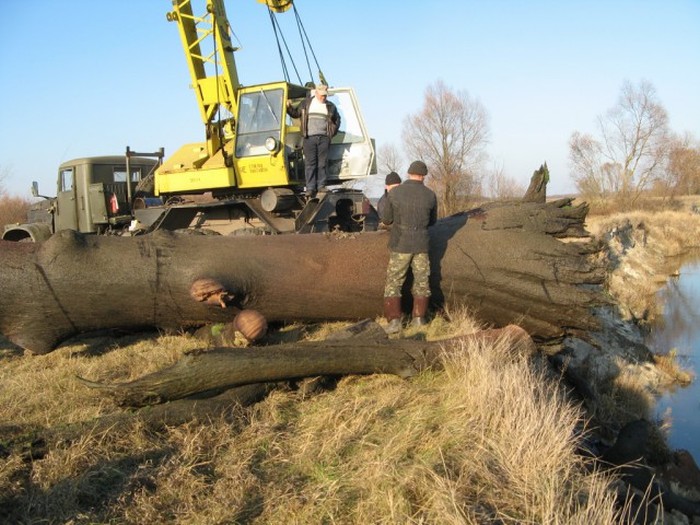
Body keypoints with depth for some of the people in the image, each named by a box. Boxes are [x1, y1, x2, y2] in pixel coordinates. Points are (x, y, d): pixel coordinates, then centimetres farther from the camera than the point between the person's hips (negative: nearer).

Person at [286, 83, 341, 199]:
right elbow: (295, 114, 15)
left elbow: (337, 120, 24)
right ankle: (310, 188, -7)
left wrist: (333, 132, 13)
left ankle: (321, 186, 5)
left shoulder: (330, 106, 15)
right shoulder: (306, 103, 11)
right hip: (309, 137, -2)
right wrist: (289, 107, -4)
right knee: (310, 163, -6)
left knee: (322, 163, 0)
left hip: (324, 138, 2)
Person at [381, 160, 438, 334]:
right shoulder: (430, 195, -3)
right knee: (421, 281, 18)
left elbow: (386, 219, 1)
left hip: (400, 245, -2)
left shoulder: (394, 193, -8)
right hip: (421, 245, 2)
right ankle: (419, 318, 19)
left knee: (393, 282, 5)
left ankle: (394, 321, -4)